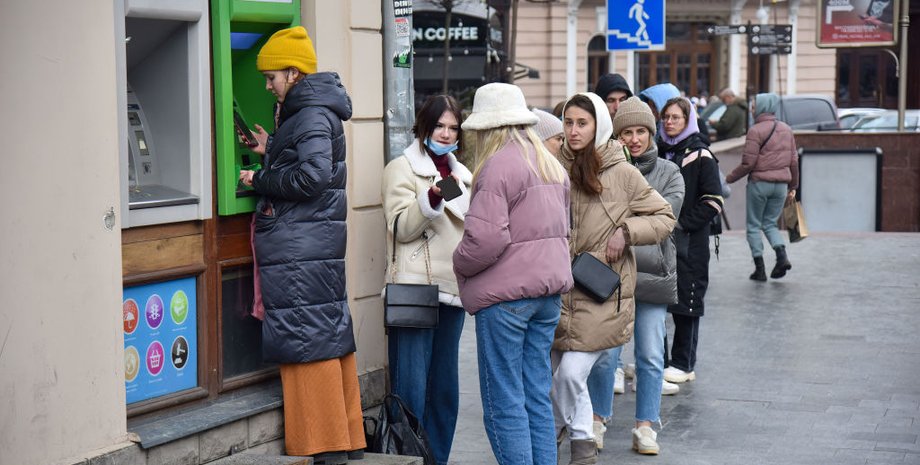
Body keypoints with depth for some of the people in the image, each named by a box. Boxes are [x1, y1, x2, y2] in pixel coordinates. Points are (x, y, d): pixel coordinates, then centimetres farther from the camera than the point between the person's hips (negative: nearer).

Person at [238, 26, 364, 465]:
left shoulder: (312, 115, -12)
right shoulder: (314, 111, 19)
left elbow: (313, 177, -21)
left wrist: (260, 180, -10)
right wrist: (272, 152, 18)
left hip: (300, 251, -11)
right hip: (319, 246, 11)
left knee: (310, 344, -7)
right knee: (330, 338, 13)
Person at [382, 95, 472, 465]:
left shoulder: (462, 174, 20)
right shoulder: (402, 168, 1)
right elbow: (401, 228, -12)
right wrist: (431, 200, -25)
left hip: (451, 289, 7)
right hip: (415, 289, -7)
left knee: (445, 388, 9)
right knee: (411, 390, -9)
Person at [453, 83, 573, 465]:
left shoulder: (497, 166, -14)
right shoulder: (550, 164, 14)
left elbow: (486, 237, -21)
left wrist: (460, 265, -4)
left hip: (505, 292, -9)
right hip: (549, 289, 9)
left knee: (504, 404, -2)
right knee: (537, 396, 13)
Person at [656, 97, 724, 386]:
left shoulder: (700, 156, -5)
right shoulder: (658, 151, 12)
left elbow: (713, 202, -10)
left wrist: (682, 223, -13)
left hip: (689, 241, -6)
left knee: (686, 302, -1)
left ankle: (683, 364, 7)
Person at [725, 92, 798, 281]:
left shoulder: (756, 130, -11)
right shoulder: (786, 129, 9)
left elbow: (748, 163, -14)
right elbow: (794, 160, 12)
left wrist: (729, 178, -2)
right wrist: (793, 186, 20)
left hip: (759, 183, -6)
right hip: (781, 184, 6)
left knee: (753, 226, 7)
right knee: (770, 224, 17)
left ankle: (760, 268, 4)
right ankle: (782, 256, -6)